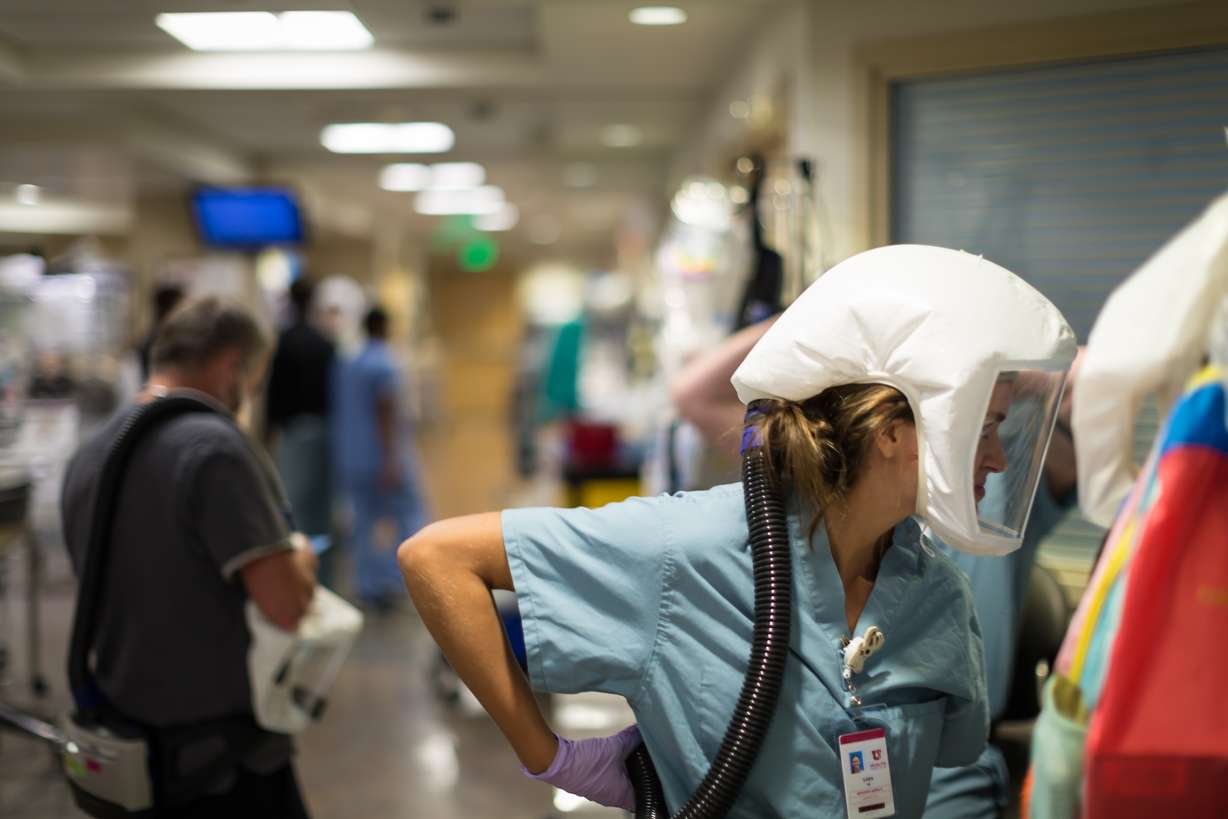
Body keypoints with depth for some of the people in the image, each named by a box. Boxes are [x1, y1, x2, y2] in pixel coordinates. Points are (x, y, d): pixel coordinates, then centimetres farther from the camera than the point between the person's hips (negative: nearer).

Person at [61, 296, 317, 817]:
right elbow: (286, 604, -25)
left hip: (129, 745, 8)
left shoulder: (87, 456, 4)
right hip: (224, 754, -7)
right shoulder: (212, 446, -21)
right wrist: (300, 559, -3)